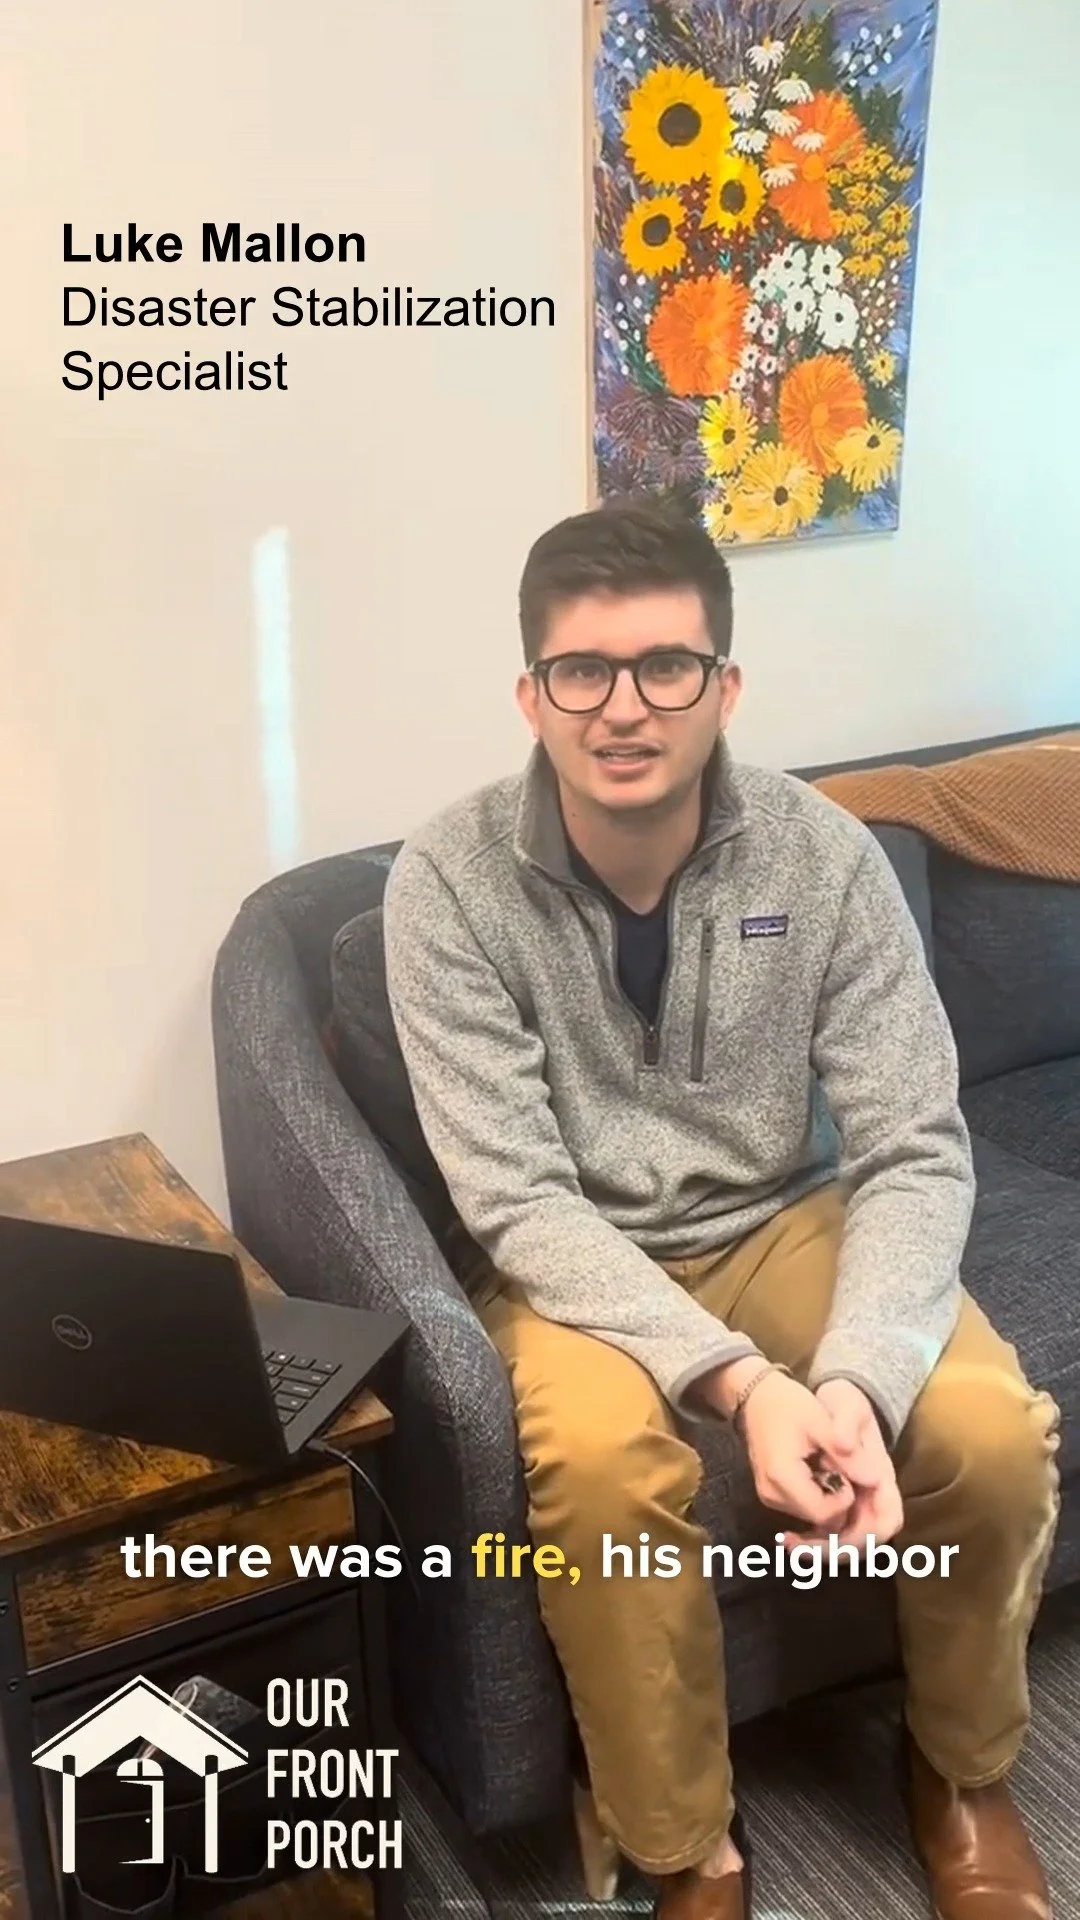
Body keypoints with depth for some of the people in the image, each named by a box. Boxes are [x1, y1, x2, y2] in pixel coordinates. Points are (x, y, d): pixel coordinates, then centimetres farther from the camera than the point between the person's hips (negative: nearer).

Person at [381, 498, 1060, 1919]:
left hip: (784, 1222, 2)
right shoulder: (451, 881, -19)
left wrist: (860, 1381, -32)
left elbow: (915, 1156, -14)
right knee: (600, 1459, -32)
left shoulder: (825, 856, -14)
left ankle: (962, 1764, 13)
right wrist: (739, 1381, -33)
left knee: (995, 1431, -20)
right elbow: (519, 1202, -21)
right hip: (575, 1256, -1)